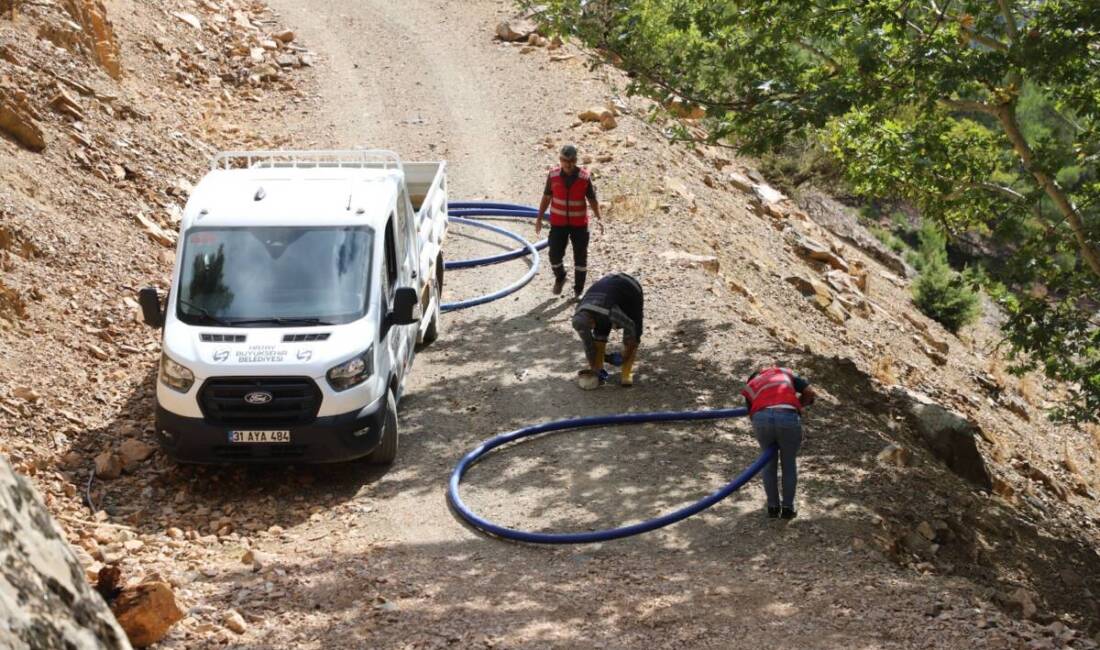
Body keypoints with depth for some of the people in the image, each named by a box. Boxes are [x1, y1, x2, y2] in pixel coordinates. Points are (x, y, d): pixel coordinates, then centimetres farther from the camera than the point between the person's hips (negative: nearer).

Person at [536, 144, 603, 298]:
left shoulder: (584, 177, -12)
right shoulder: (553, 175, -7)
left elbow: (592, 199, -3)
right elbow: (547, 197, 4)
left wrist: (598, 219, -13)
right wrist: (539, 218, 5)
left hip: (579, 223, -1)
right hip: (558, 223, 1)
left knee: (580, 257, 5)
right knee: (555, 255, 0)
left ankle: (578, 290, 21)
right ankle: (560, 277, 32)